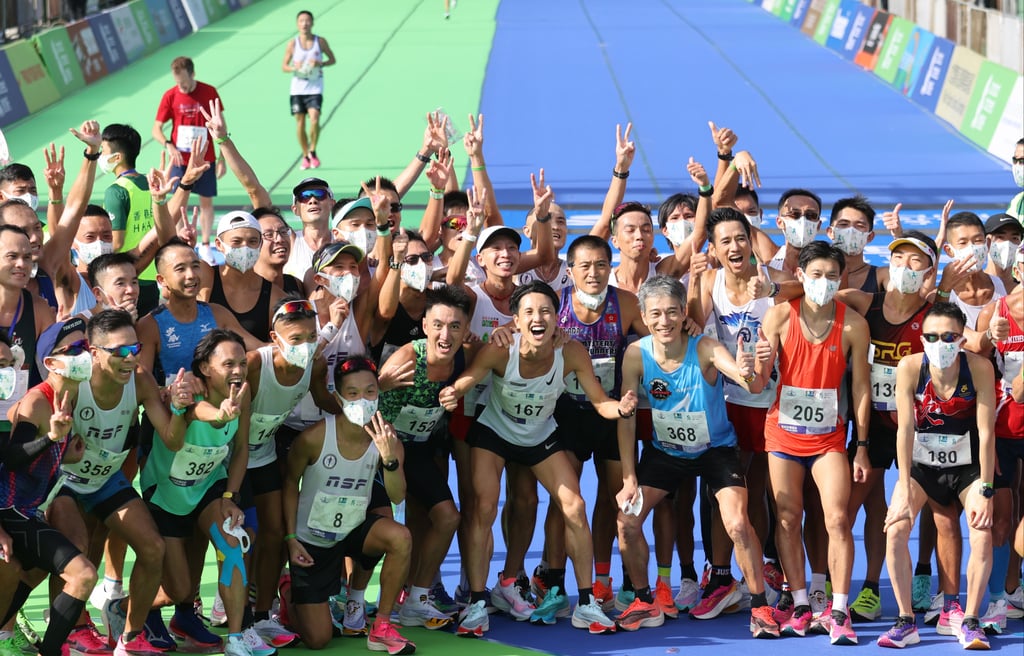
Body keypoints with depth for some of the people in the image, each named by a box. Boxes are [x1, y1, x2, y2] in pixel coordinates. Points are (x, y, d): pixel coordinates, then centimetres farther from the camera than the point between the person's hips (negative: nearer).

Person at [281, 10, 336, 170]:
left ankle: (312, 151, 1)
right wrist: (294, 68, -15)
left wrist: (321, 64, -12)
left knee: (314, 118, -19)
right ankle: (305, 157, 17)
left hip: (315, 88, -1)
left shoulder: (320, 41, 0)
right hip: (297, 88, 1)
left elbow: (333, 60, 9)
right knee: (300, 123, 2)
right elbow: (284, 66, 7)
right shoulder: (293, 44, 1)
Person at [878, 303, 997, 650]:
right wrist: (904, 490, -23)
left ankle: (967, 620, -3)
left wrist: (984, 490, -22)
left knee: (982, 535, -17)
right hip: (921, 463, 1)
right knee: (896, 529, -16)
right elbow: (905, 429, -20)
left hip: (967, 464, -1)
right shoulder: (909, 367, -19)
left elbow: (986, 432, -20)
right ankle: (906, 621, -8)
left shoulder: (979, 368, -21)